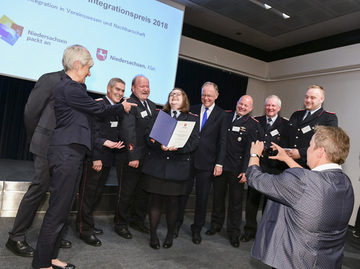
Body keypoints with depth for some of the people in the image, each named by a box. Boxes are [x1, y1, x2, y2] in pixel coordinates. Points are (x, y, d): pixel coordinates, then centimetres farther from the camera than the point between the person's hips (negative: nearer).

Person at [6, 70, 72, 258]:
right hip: (48, 145, -6)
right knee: (39, 188, -1)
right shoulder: (50, 79, -7)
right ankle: (16, 237, 14)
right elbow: (31, 111, -4)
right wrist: (35, 140, 4)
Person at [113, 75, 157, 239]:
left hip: (148, 158, 8)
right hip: (131, 158, -8)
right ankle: (121, 224, 25)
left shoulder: (152, 106, 14)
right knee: (126, 193, 6)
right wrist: (133, 156, -24)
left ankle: (138, 221, 37)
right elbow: (128, 131, -20)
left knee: (144, 192, 19)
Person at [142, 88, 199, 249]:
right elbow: (148, 136, 4)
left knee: (172, 202, 5)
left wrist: (178, 146, -19)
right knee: (155, 200, 6)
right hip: (156, 165, 2)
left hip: (178, 167, -1)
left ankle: (170, 235, 25)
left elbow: (194, 142, -2)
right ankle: (153, 235, 21)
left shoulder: (192, 119, 9)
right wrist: (159, 145, -16)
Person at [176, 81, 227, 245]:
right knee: (183, 192, 11)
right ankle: (176, 223, 31)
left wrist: (219, 163, -9)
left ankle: (197, 228, 27)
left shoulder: (221, 115, 0)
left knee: (202, 197, 10)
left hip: (206, 163, -1)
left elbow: (222, 141, -3)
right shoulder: (192, 110, 6)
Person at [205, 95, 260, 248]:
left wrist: (245, 170, -14)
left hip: (236, 168, -3)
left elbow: (250, 149, -8)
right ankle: (216, 224, 35)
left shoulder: (253, 125, -3)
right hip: (219, 165, 3)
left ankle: (233, 232, 24)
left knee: (236, 200, 7)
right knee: (218, 197, 15)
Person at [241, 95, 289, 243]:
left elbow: (287, 147, -5)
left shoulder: (286, 124, 1)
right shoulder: (256, 121, 9)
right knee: (252, 200, 8)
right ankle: (250, 230, 24)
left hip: (274, 169, -2)